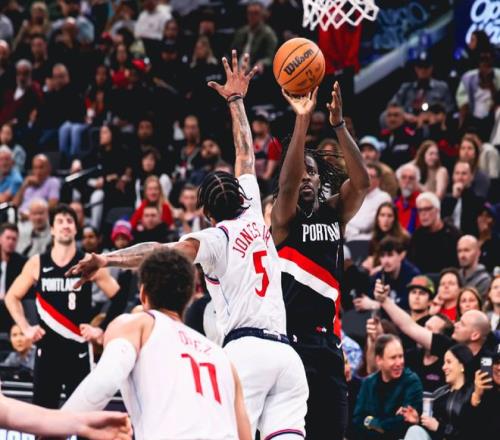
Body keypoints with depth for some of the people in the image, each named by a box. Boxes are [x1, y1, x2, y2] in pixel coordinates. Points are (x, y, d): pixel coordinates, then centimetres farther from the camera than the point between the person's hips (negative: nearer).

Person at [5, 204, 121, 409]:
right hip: (47, 348, 1)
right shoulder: (37, 264, 2)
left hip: (78, 349, -1)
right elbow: (12, 297, 13)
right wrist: (26, 328, 3)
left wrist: (102, 329, -5)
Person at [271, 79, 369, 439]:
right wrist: (302, 120, -29)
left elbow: (362, 182, -5)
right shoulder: (284, 218, 1)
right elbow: (286, 184, -20)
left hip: (328, 338, 5)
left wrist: (338, 124, -17)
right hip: (291, 337, -5)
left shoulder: (335, 213, 12)